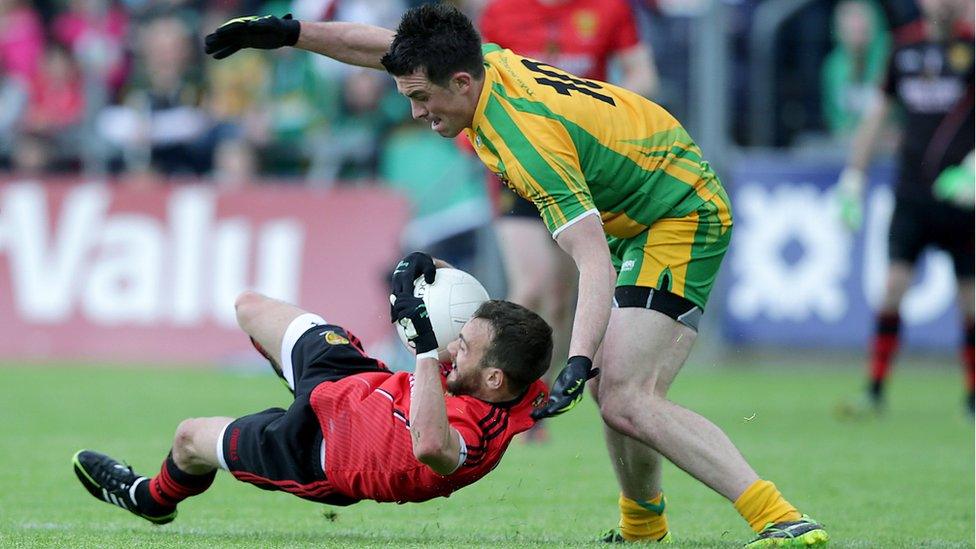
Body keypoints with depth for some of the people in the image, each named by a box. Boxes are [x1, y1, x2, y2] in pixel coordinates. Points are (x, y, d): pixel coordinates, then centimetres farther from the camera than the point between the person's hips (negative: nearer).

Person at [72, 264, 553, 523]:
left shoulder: (476, 435, -45)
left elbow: (430, 445, -70)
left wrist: (427, 349, -63)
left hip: (321, 451, -7)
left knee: (190, 438, 18)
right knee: (251, 307, 26)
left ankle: (153, 498, 57)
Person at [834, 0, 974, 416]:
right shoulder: (906, 43, 7)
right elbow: (879, 112, 16)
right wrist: (853, 175, 15)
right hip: (911, 192, 3)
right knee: (893, 284, -8)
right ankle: (875, 390, -3)